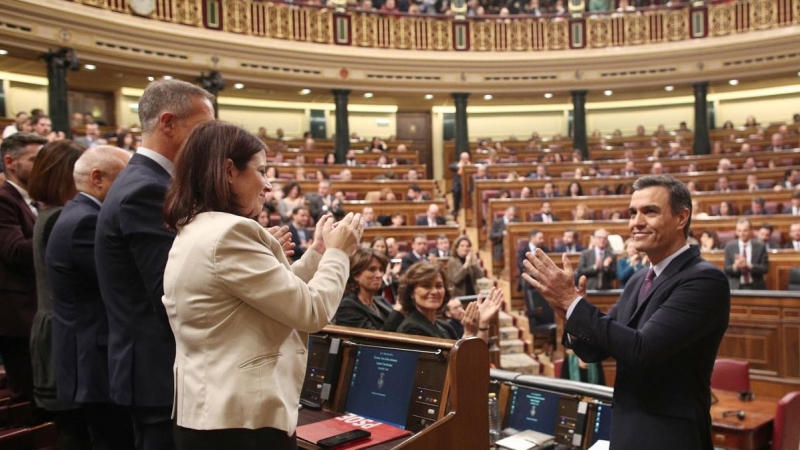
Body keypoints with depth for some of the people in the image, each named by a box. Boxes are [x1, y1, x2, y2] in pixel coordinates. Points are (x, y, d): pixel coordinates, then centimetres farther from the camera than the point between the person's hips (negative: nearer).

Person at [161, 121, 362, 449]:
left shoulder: (191, 233, 10)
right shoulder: (229, 233, -21)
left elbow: (279, 295, 14)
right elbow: (312, 311, -17)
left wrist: (317, 253, 12)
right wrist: (337, 252, -3)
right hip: (244, 418, -10)